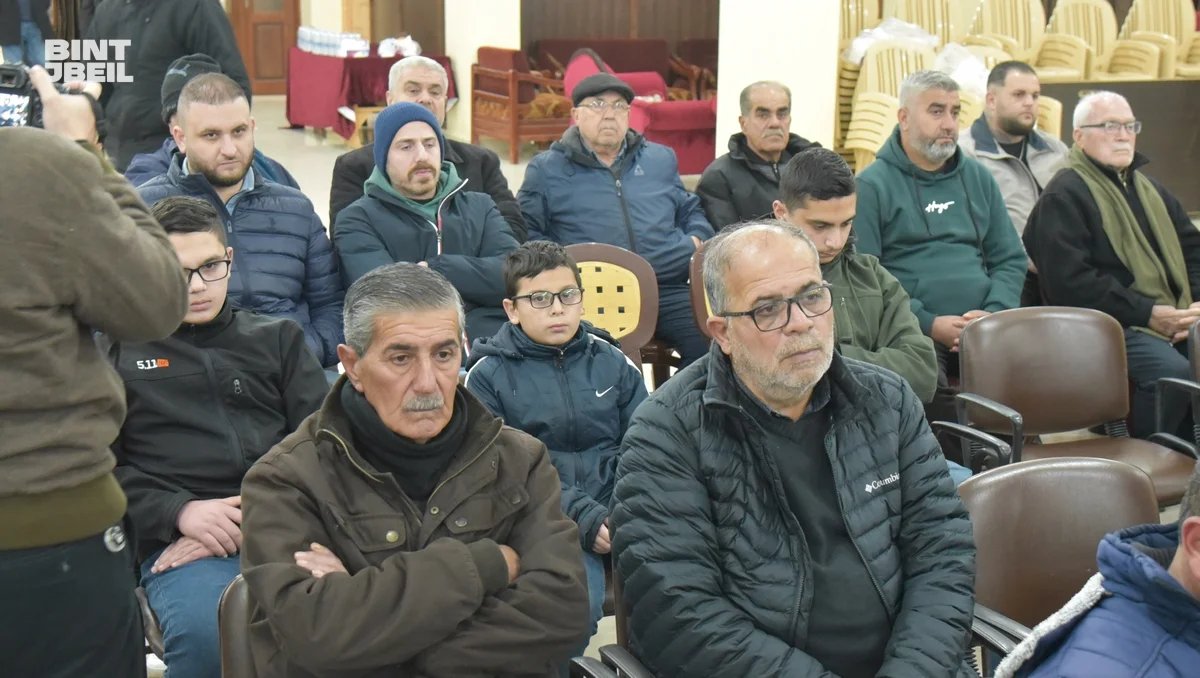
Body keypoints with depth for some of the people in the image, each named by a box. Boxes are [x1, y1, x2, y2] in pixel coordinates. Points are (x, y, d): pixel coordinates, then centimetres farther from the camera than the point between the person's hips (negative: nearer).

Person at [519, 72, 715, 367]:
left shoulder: (661, 159, 25)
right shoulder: (546, 169, 16)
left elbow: (691, 211, 32)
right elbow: (524, 231, 9)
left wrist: (697, 240, 10)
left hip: (669, 289, 3)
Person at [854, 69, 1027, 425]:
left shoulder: (978, 178, 20)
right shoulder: (872, 186, 3)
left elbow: (1011, 259, 18)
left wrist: (993, 313, -2)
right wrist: (929, 324, -13)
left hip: (983, 327, 4)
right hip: (910, 332, -4)